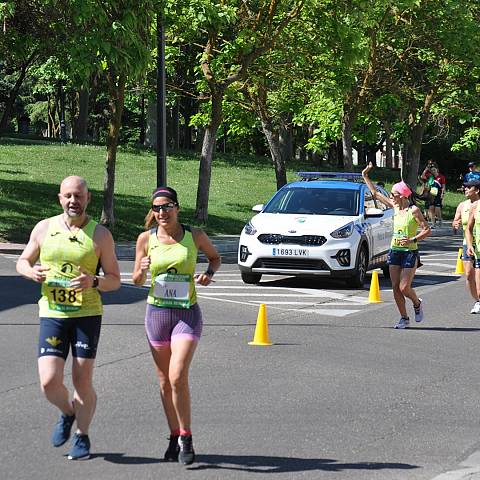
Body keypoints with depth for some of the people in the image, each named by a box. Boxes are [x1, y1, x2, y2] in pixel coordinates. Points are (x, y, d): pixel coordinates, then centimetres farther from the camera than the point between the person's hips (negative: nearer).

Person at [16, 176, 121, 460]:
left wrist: (93, 282, -19)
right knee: (49, 381, -9)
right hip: (52, 315, 1)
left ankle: (82, 437, 22)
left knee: (83, 381, 0)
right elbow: (22, 262, 17)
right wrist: (32, 272, -7)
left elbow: (115, 280, 3)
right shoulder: (44, 229, 5)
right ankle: (67, 413, 24)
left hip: (88, 314, -1)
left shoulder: (100, 235, 0)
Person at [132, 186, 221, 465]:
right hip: (157, 313, 3)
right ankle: (174, 437, 24)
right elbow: (137, 281, 8)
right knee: (165, 381, 9)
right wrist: (142, 270, -14)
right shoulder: (146, 238, 0)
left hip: (188, 313, -2)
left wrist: (209, 273, -5)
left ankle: (186, 439, -5)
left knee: (178, 377, -17)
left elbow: (215, 256, 16)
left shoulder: (194, 235, -3)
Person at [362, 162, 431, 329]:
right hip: (394, 251, 6)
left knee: (404, 288, -9)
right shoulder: (395, 207, 6)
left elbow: (427, 230, -11)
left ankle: (417, 303, 21)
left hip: (410, 252, -6)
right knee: (395, 288, 3)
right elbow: (375, 193, 15)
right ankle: (404, 318, 13)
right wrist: (365, 176, 15)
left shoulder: (414, 210, -11)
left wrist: (412, 240, -22)